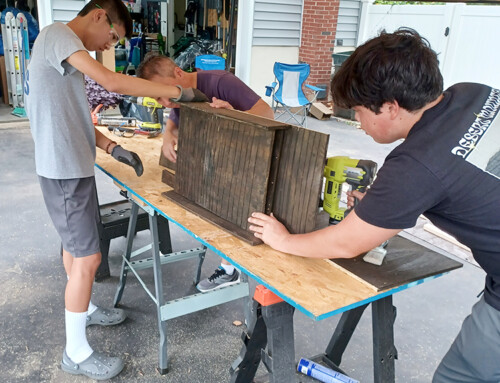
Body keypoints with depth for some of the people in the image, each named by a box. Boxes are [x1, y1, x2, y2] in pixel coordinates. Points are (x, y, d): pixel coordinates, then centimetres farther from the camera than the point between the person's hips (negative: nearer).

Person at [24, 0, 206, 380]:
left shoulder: (66, 48, 16)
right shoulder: (57, 34, -14)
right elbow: (114, 82, -27)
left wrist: (113, 147, 4)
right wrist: (179, 92, -21)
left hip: (72, 166, 10)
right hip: (66, 170, -10)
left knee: (75, 243, 23)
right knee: (88, 257, -3)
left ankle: (84, 309, 43)